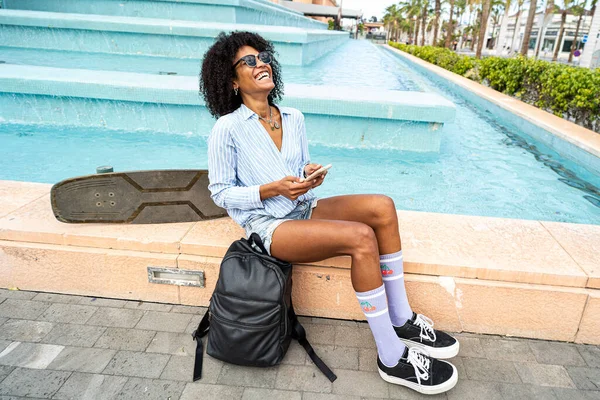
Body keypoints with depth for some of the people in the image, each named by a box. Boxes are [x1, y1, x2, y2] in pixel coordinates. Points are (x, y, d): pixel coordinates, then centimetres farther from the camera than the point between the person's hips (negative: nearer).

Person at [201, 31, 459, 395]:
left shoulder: (294, 119, 8)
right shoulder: (228, 129, -9)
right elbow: (221, 192, -7)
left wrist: (310, 174, -8)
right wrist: (274, 189, -19)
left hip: (303, 209, 7)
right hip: (270, 225, -6)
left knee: (382, 207, -16)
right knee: (361, 237, -27)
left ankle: (402, 320, -6)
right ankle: (392, 359, -12)